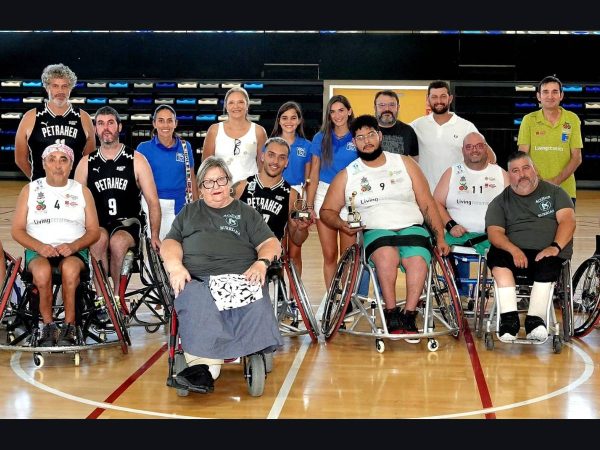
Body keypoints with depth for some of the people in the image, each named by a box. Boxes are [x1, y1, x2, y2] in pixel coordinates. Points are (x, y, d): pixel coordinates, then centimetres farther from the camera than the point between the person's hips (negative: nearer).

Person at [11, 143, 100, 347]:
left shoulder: (82, 191, 13)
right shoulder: (30, 190, 12)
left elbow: (94, 232, 8)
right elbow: (17, 230, 7)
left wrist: (73, 246, -12)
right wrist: (39, 246, -13)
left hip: (74, 251, 0)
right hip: (37, 251, 0)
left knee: (70, 268, -37)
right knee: (42, 271, -36)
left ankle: (69, 328, -27)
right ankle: (48, 327, -21)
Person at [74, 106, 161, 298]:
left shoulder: (136, 160, 3)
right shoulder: (86, 163, 9)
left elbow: (153, 201, 1)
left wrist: (154, 235, -8)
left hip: (128, 221, -1)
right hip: (97, 224, 1)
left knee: (117, 241, -35)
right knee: (100, 238, -34)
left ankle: (115, 294, -17)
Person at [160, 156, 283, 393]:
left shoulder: (246, 212, 28)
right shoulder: (188, 212, 32)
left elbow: (270, 244, 17)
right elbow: (170, 243, 20)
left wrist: (262, 262, -6)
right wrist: (175, 265, -3)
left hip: (239, 276, -1)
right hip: (195, 278, 1)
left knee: (255, 304, -37)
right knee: (196, 305, -37)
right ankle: (205, 364, -52)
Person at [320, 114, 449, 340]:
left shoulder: (405, 163, 14)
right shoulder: (347, 175, 14)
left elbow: (427, 203, 13)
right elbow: (327, 211, 17)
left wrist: (440, 237, 4)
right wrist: (341, 224, -6)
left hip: (412, 228, 1)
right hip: (375, 231, -1)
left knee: (417, 260, -33)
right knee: (387, 254, -36)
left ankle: (409, 315, -26)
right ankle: (391, 313, -25)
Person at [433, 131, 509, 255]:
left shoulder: (501, 174, 15)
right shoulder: (452, 172, 15)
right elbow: (437, 203, 10)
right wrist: (450, 225, -7)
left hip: (492, 236, 0)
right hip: (458, 235, 0)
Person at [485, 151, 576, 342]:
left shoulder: (554, 192, 17)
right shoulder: (500, 202, 18)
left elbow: (567, 219, 2)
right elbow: (494, 232, 3)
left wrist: (555, 247, -17)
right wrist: (514, 250, -18)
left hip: (548, 254, -1)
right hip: (515, 254, 1)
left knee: (546, 267, -36)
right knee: (496, 256, -32)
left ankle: (534, 320, -32)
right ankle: (509, 317, -33)